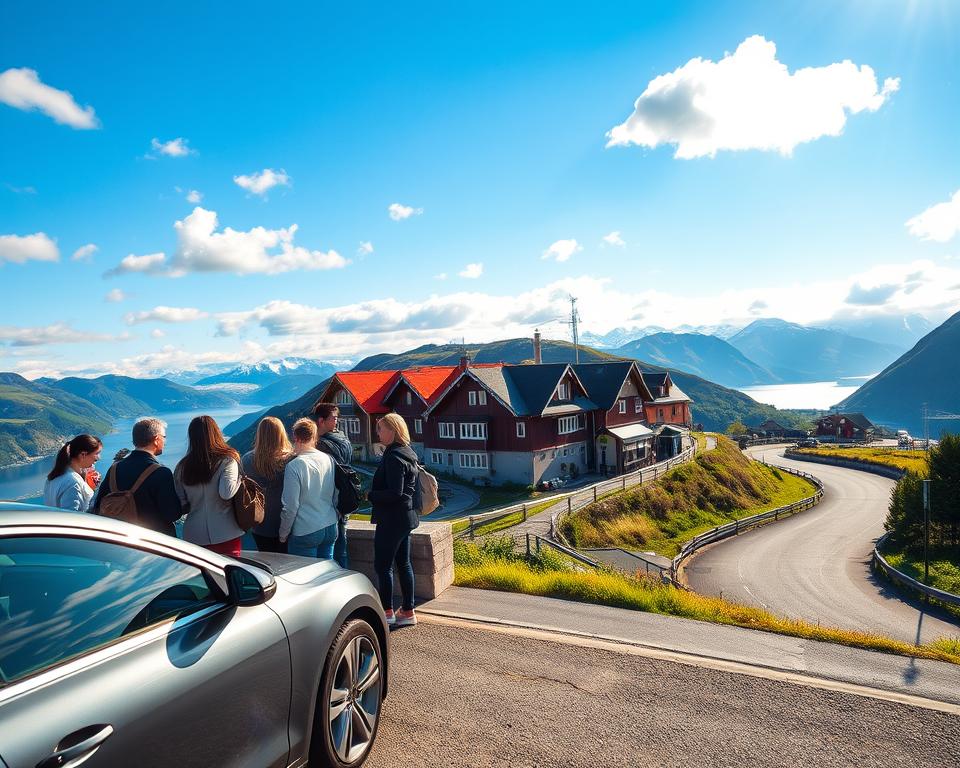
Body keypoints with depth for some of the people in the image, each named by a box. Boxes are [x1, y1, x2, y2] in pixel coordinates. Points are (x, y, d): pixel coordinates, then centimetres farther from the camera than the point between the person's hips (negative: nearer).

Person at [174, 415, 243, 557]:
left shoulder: (182, 466, 1)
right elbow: (226, 493, -22)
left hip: (193, 536, 3)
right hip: (225, 535, -3)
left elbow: (181, 505, 2)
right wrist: (239, 479, -7)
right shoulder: (227, 460, -10)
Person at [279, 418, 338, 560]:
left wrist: (283, 534, 1)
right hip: (331, 529, 5)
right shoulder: (329, 460, 1)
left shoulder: (294, 466, -14)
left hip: (305, 532, -5)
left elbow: (290, 506, -12)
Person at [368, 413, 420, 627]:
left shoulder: (394, 457, -19)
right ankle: (408, 611, 21)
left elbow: (394, 492, -24)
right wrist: (374, 493, 13)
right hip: (405, 517, 10)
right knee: (403, 563, 14)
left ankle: (387, 611, 10)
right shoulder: (407, 453, 11)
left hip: (392, 519, -10)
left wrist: (370, 495, -13)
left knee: (383, 565, 1)